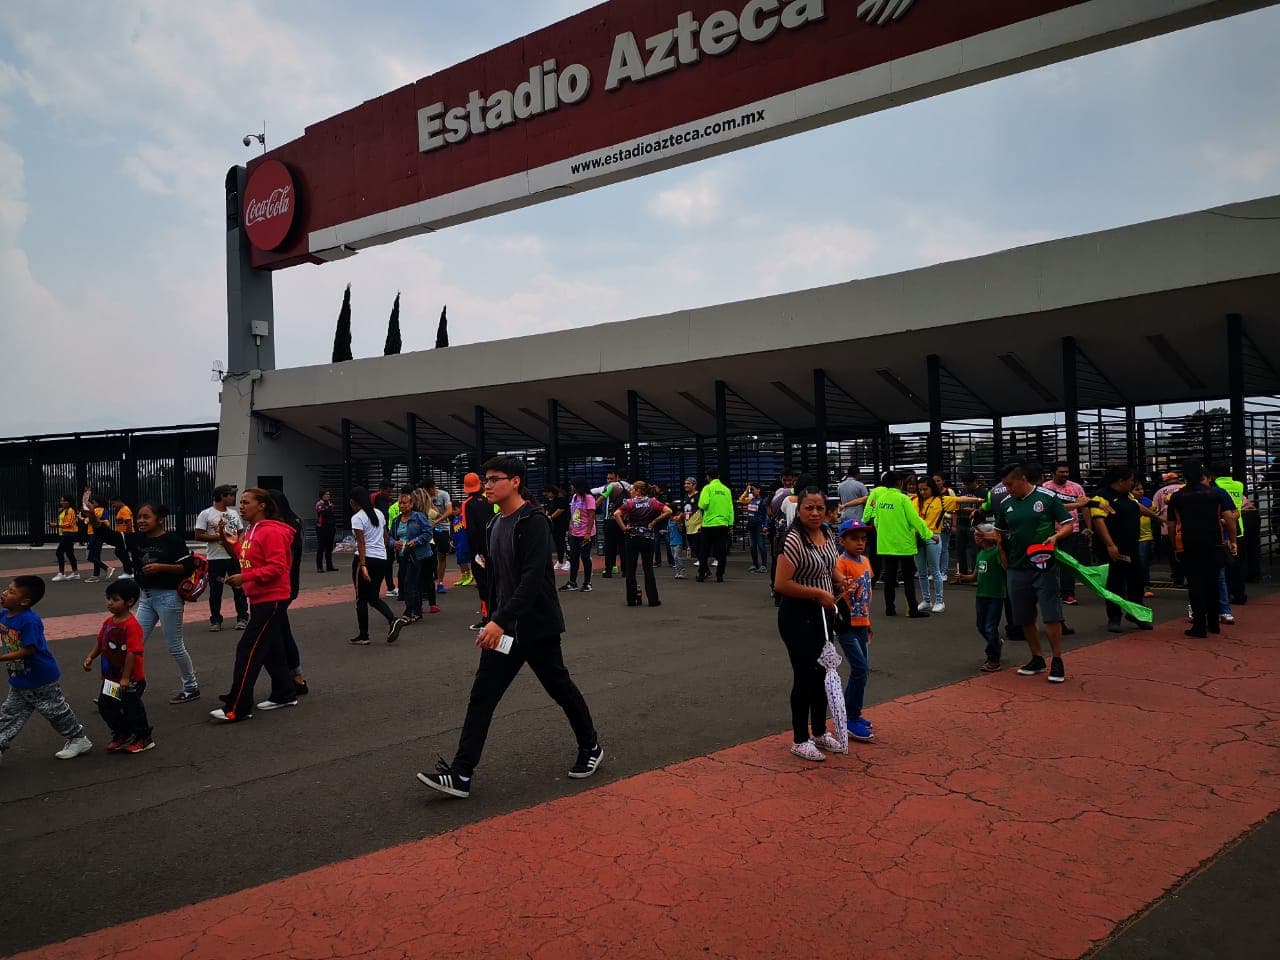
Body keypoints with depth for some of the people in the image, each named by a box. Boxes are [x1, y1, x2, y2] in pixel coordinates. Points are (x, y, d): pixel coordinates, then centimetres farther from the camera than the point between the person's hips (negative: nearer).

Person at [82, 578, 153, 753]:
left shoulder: (132, 625, -24)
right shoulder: (108, 622, 3)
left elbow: (132, 652, -26)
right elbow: (100, 642, 14)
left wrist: (125, 678, -25)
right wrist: (90, 657, -4)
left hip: (131, 679, -8)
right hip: (111, 676, 8)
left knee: (132, 708, 5)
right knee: (105, 706, 14)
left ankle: (144, 739, 24)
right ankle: (122, 735, 34)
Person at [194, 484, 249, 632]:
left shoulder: (234, 513, 13)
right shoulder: (206, 514, -4)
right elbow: (199, 536, -9)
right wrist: (219, 537, -17)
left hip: (234, 557, 4)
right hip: (215, 558, -4)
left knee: (239, 587, 4)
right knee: (215, 590, 3)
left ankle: (242, 617, 12)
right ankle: (215, 620, 14)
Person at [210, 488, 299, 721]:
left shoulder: (272, 532, -17)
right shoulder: (250, 531, 13)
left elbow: (276, 567, -22)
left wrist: (245, 577, -25)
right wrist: (234, 544, 7)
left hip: (271, 600, -10)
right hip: (259, 599, 10)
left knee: (247, 650, -9)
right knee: (271, 649, 16)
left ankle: (237, 708, -5)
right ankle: (284, 695, 27)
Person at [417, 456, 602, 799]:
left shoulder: (533, 521, -17)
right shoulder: (495, 524, 9)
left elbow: (532, 577, -27)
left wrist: (501, 621, -32)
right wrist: (492, 619, 17)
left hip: (536, 626, -7)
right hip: (503, 626, 8)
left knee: (560, 687, 10)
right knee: (482, 696, 2)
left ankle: (591, 748, 31)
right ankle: (460, 774, 4)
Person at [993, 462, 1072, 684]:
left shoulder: (1048, 498, -5)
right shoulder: (1005, 504, 7)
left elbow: (1068, 524, 0)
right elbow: (1000, 535, 18)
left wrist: (1055, 536, -20)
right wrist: (1005, 562, 8)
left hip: (1044, 566, -4)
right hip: (1017, 570, 5)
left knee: (1052, 616, -6)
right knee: (1024, 618, 10)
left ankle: (1057, 662, 6)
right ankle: (1037, 659, 25)